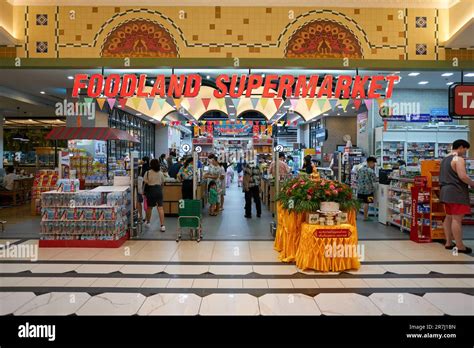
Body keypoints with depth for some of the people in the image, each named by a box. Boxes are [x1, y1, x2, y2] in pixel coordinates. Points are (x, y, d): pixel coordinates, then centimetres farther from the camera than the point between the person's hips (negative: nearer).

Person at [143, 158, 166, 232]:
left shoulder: (147, 173, -5)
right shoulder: (161, 173, 2)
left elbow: (145, 183, -5)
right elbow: (162, 182, 9)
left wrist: (144, 192, 6)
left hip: (150, 190, -1)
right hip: (158, 190, 1)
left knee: (149, 207, 17)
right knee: (160, 208, -3)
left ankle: (148, 222, 34)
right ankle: (162, 225, -10)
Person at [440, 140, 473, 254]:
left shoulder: (445, 159, 18)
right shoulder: (458, 159, -12)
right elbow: (462, 176, -22)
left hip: (445, 191, 10)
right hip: (456, 192, -10)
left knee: (449, 217, 13)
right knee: (457, 219, -8)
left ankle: (448, 243, 18)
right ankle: (460, 246, -4)